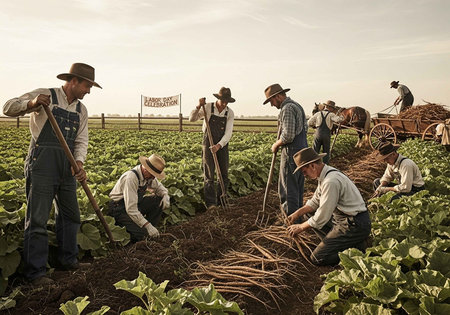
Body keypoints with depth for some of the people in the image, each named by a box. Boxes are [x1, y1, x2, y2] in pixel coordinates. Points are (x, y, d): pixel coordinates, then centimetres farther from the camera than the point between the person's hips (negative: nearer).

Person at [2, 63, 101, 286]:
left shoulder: (81, 110, 13)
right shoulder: (45, 96, -4)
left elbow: (81, 141, 8)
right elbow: (9, 108, -8)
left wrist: (79, 163, -11)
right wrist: (32, 103, -29)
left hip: (66, 167, 7)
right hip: (42, 165, -7)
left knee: (70, 215, 15)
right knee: (37, 219, -3)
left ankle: (68, 260, 31)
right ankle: (35, 272, 7)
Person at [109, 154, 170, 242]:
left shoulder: (149, 175, -7)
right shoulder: (131, 177, -31)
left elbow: (159, 187, 13)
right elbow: (131, 209, -34)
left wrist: (165, 195, -11)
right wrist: (148, 226, -35)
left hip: (136, 203, 8)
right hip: (120, 208, -8)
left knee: (160, 200, -10)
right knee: (142, 233, -25)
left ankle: (151, 230, 0)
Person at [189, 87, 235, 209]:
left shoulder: (230, 113, -2)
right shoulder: (208, 107, -6)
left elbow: (228, 133, -9)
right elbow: (192, 119, -6)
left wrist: (219, 145, -24)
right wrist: (199, 106, -23)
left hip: (222, 145, 2)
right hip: (208, 144, -2)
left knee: (224, 174, 6)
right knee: (209, 175, -4)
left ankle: (222, 200, 22)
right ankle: (211, 203, 0)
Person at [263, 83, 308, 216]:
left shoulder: (287, 108, -16)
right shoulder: (297, 105, 16)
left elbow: (288, 135, -24)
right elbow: (305, 128, 21)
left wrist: (276, 144, -6)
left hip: (291, 152, -10)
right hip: (302, 149, 10)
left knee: (288, 188, -3)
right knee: (298, 187, 18)